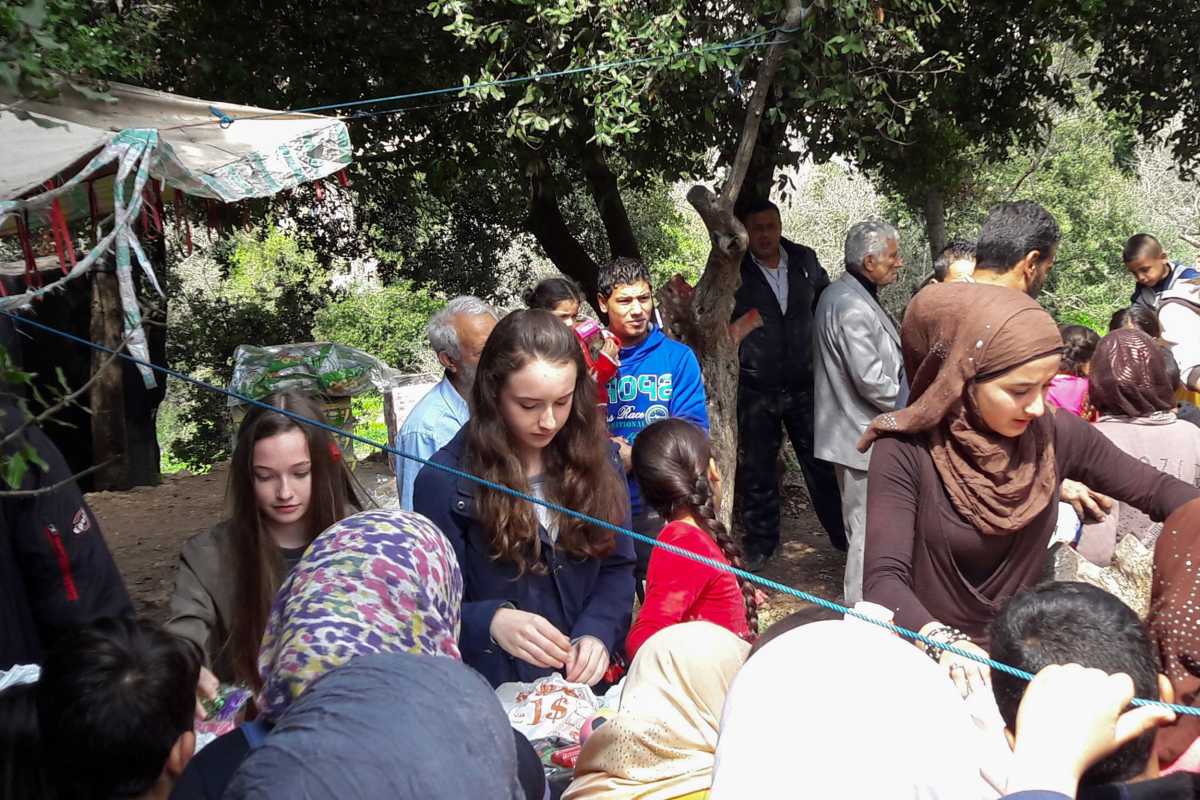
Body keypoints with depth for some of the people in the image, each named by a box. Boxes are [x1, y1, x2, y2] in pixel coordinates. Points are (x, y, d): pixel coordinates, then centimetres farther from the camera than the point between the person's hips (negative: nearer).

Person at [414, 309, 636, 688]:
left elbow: (617, 568, 9)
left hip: (587, 684, 2)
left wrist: (597, 633, -10)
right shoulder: (445, 481, -7)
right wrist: (491, 623, -24)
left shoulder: (591, 458, 5)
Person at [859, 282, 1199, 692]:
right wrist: (943, 642, -40)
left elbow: (1156, 490, 3)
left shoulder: (1056, 434, -6)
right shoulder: (907, 453, -18)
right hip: (927, 660, -4)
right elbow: (885, 578, -24)